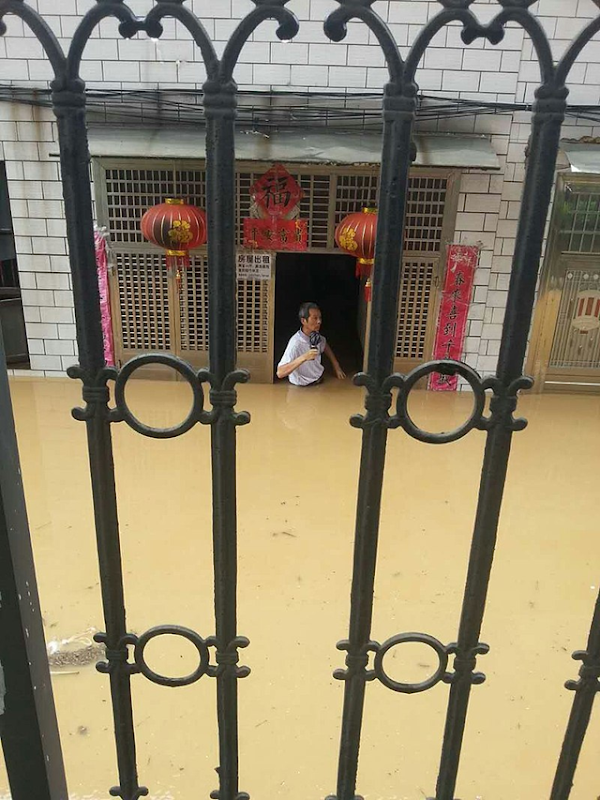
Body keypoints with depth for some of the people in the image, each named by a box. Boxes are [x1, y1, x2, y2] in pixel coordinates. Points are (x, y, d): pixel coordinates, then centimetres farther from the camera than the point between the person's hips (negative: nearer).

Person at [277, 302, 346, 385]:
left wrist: (336, 366, 15)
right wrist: (303, 357, -39)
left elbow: (325, 345, 22)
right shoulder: (296, 343, -25)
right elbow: (280, 373, -32)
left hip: (320, 381, 8)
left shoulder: (315, 336, -3)